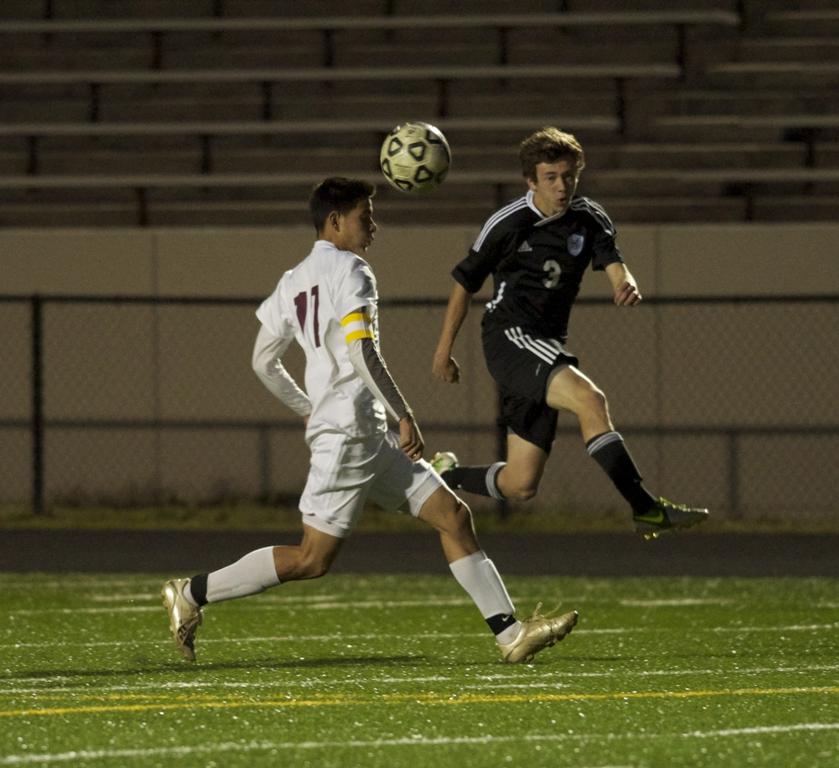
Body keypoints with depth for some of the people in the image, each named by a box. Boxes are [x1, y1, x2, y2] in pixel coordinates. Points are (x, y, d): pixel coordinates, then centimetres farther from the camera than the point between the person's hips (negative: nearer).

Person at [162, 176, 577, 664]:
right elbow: (362, 355, -20)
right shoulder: (350, 270, -10)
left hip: (371, 439, 10)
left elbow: (264, 362, 20)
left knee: (453, 516, 5)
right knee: (313, 559, -7)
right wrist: (405, 417, -17)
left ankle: (510, 633, 0)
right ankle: (192, 593, 2)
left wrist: (309, 410, 32)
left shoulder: (293, 281, 17)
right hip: (349, 434, -10)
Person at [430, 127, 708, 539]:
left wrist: (626, 285, -34)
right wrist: (444, 350, 9)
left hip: (547, 347, 6)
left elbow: (613, 264, -9)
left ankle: (446, 474, 31)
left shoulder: (590, 219, 5)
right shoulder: (507, 224, -7)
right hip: (509, 338, -6)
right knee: (589, 399, -30)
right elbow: (465, 283, 4)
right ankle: (647, 508, -34)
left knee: (520, 484, 4)